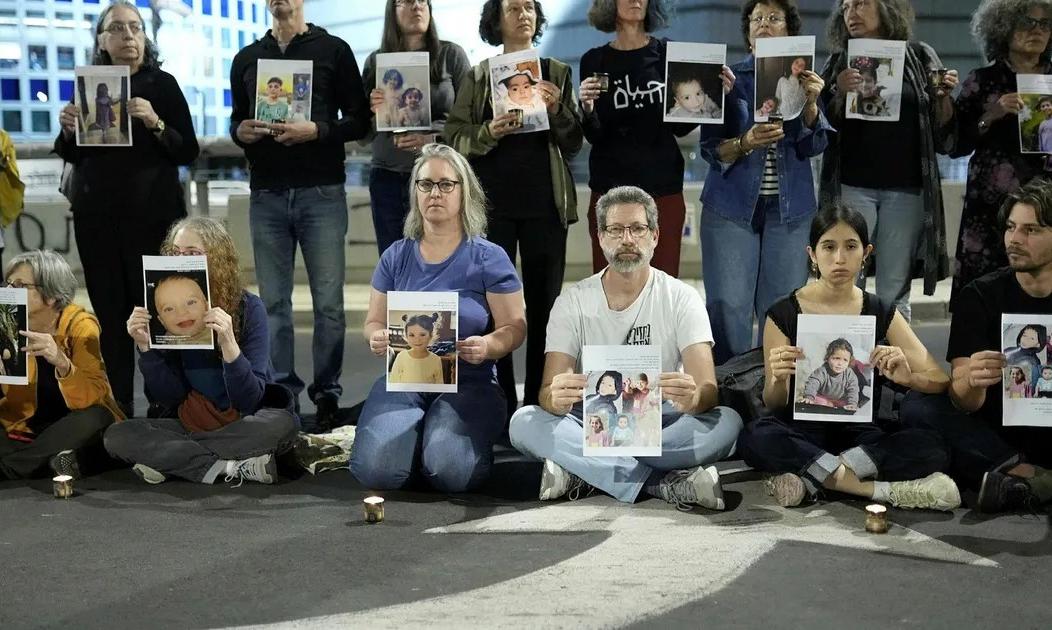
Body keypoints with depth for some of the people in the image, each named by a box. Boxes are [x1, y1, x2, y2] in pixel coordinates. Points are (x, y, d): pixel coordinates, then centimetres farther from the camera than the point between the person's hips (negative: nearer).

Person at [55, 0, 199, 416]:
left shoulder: (163, 84, 0)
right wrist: (67, 131, -4)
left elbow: (189, 153, -5)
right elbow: (75, 157, 16)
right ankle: (118, 408, 9)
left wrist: (155, 123, -20)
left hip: (153, 214, -3)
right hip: (97, 215, 3)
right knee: (109, 312, 3)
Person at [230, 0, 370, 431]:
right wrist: (240, 132, -3)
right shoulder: (247, 59, 16)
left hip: (321, 193, -3)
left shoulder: (333, 50, 5)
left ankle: (327, 395, 7)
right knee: (273, 302, 4)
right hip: (267, 195, 3)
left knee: (328, 302, -2)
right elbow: (236, 122, 20)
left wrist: (316, 130, -15)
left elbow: (359, 121, 2)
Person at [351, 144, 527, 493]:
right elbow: (373, 321, 13)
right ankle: (417, 437, 11)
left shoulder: (489, 258, 0)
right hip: (404, 379, 2)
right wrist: (376, 338, -13)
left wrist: (487, 346, -24)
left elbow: (514, 328, -1)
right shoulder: (396, 257, 10)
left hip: (469, 383, -2)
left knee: (451, 472, -29)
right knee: (376, 469, -24)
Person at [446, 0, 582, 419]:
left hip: (544, 202, 1)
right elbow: (455, 138, 0)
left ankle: (538, 403, 10)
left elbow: (574, 144, 6)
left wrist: (557, 110, -12)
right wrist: (488, 132, -18)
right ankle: (500, 405, 5)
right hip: (492, 203, -1)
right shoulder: (479, 77, 6)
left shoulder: (558, 73, 9)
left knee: (544, 303, 3)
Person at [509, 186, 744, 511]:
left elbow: (708, 390, -14)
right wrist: (556, 397, -38)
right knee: (524, 422, -28)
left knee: (727, 422, -29)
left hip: (660, 423, -1)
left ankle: (579, 473, -26)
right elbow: (549, 393, -10)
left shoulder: (682, 298, -3)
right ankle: (665, 481, -28)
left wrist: (693, 397, -41)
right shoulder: (573, 302, 0)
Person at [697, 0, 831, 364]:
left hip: (789, 209, 1)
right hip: (732, 206, -1)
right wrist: (746, 143, -21)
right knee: (727, 306, -7)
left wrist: (810, 103, -19)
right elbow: (710, 148, -2)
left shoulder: (803, 79, 9)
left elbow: (815, 145, -2)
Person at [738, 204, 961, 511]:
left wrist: (907, 377, -23)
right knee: (755, 438, -35)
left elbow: (941, 382, 0)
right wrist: (778, 380, -26)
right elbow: (774, 405, -2)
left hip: (862, 432, 2)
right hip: (804, 432, -1)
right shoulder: (784, 314, 0)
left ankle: (810, 478, -23)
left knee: (931, 446, -28)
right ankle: (887, 491, -27)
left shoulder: (881, 313, 6)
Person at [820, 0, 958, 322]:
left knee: (895, 293, 3)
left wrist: (943, 97, -9)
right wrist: (840, 94, -12)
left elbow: (943, 136, 9)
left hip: (906, 188, 0)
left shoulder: (920, 57, 8)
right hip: (852, 185, 0)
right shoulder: (839, 62, 9)